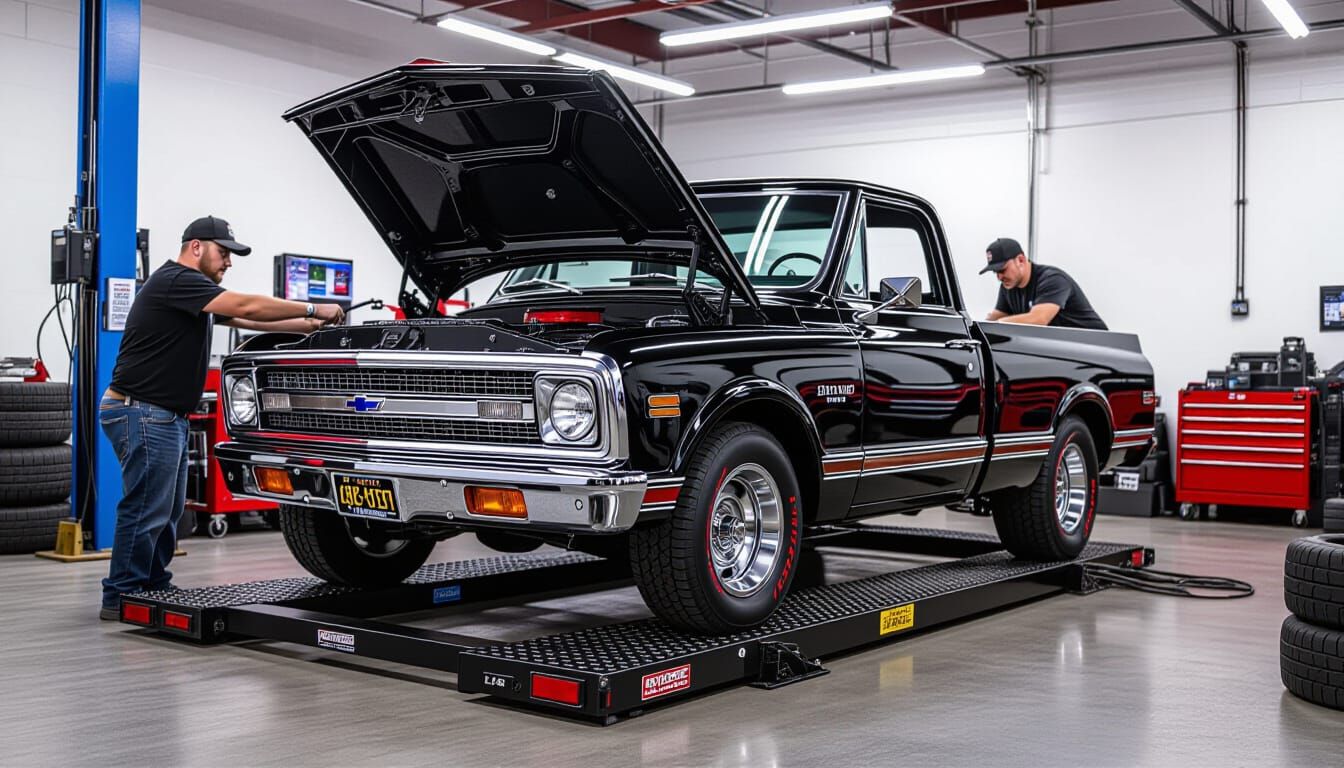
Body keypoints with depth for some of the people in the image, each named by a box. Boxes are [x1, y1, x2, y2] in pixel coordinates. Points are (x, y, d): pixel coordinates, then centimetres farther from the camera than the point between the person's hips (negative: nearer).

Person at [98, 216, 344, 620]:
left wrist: (308, 325, 13)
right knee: (147, 509, -7)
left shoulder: (192, 290, 18)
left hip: (167, 418, 10)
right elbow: (248, 306, -19)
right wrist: (314, 310, -12)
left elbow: (248, 320, 21)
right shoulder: (175, 280, -14)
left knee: (168, 510, 13)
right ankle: (121, 597, 1)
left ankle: (154, 586, 21)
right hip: (142, 414, -10)